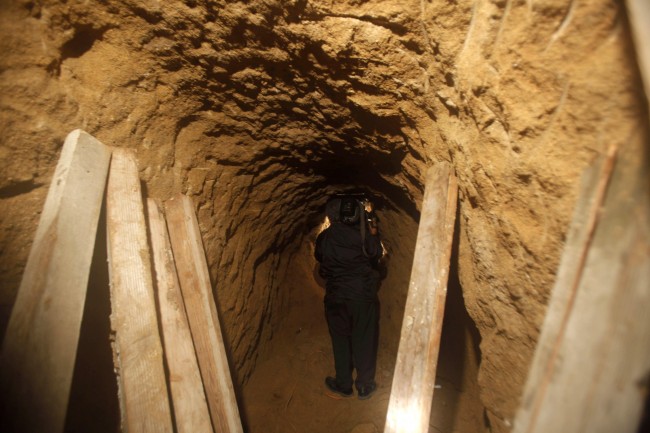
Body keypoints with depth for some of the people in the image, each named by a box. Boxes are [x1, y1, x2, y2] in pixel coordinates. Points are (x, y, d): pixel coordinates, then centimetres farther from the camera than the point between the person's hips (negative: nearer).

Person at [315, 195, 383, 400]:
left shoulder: (324, 238, -8)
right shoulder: (363, 234, -14)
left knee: (341, 341, 17)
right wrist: (374, 231, 10)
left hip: (336, 298, 1)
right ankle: (365, 386, 28)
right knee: (364, 342, 14)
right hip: (364, 296, -1)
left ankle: (343, 385, 32)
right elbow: (376, 255, 2)